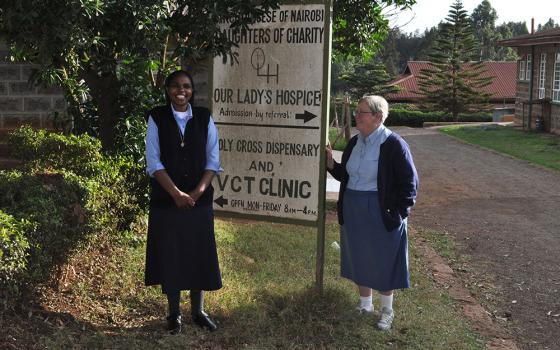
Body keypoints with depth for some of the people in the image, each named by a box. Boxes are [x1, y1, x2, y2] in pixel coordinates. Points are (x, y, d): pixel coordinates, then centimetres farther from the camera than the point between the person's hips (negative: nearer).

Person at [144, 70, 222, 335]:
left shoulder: (204, 118, 2)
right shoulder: (157, 118, -3)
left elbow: (213, 159, 1)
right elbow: (154, 162, -7)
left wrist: (197, 192, -11)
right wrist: (176, 194, -15)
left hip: (199, 199, 2)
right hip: (166, 200, -1)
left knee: (199, 253, 7)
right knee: (169, 254, 5)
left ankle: (198, 311, 22)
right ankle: (174, 313, 19)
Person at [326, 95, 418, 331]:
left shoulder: (393, 144, -15)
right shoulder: (354, 143, 4)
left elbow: (409, 182, -11)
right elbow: (345, 175, 15)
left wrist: (399, 213, -12)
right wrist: (331, 163, -3)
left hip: (381, 212, -6)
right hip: (353, 210, 6)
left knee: (382, 262, 7)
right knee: (359, 258, 16)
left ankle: (387, 311, 27)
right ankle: (365, 304, 35)